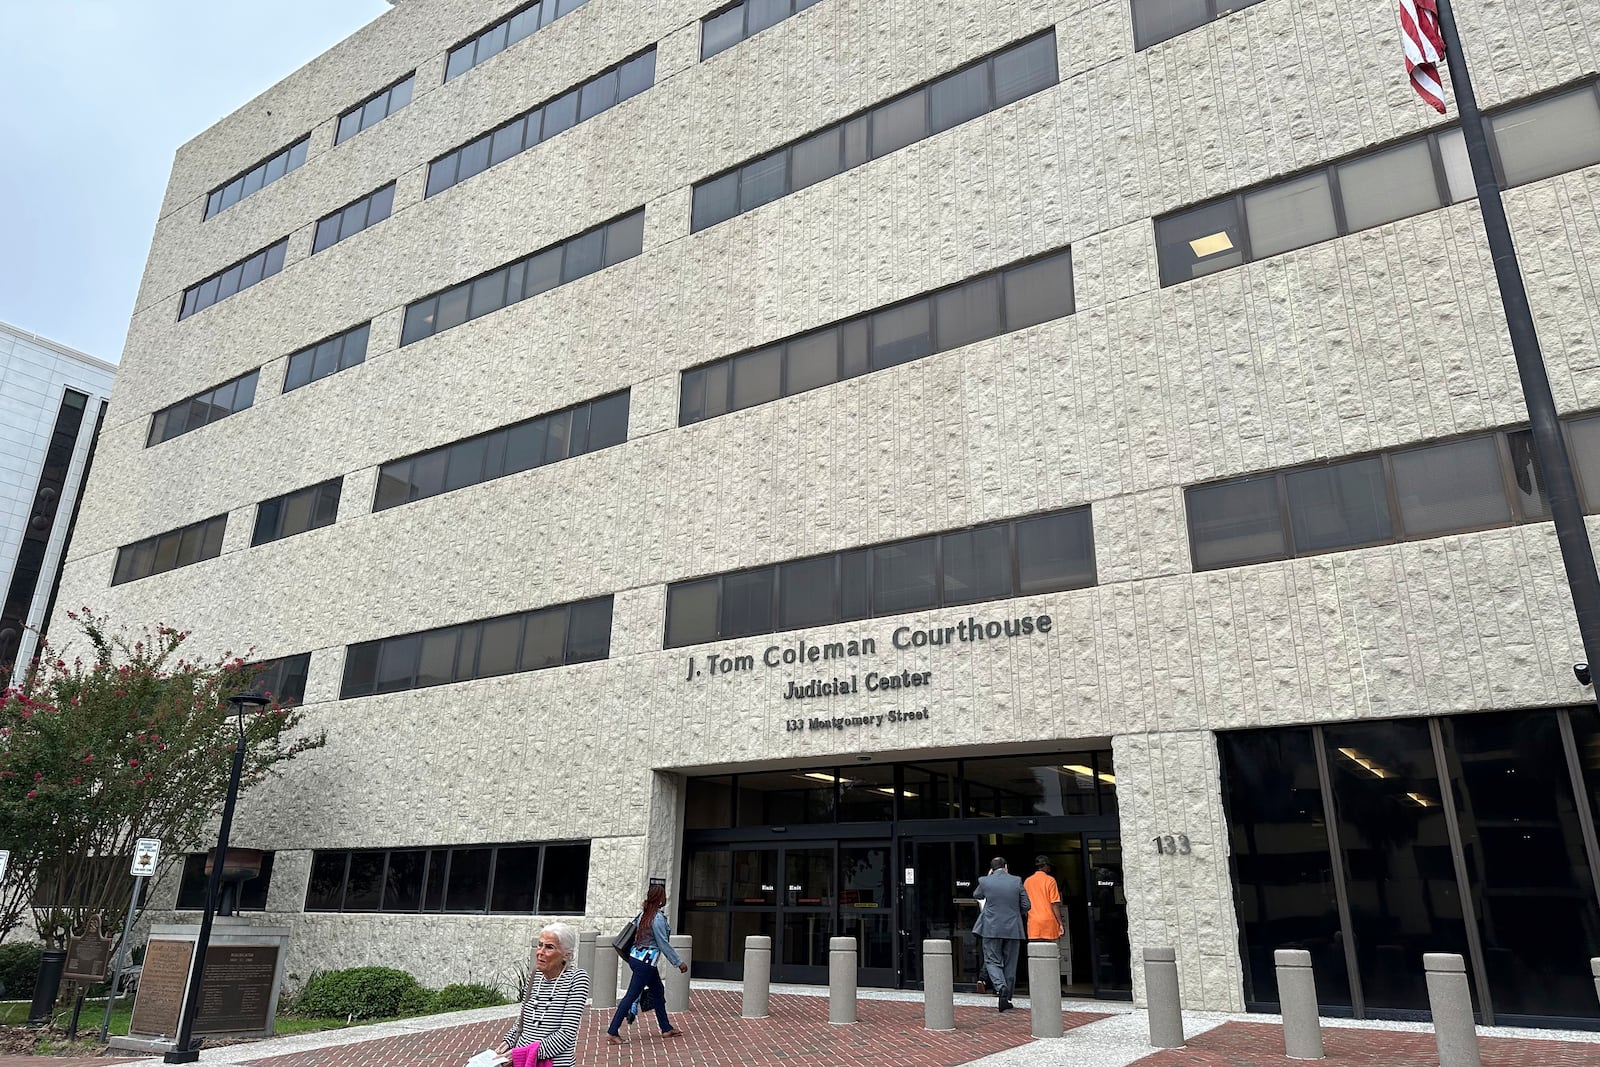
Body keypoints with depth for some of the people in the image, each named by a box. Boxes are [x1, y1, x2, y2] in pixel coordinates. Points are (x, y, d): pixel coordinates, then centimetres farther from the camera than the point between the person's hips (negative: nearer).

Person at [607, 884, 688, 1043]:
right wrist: (679, 962, -10)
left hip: (636, 957, 9)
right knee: (631, 996, -2)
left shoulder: (644, 913, 5)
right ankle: (612, 1032, 3)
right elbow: (663, 944, -17)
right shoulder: (658, 918, -19)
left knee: (658, 991, 18)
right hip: (645, 962, -9)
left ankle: (666, 1028, 27)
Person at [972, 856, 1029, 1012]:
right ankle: (1007, 998, 18)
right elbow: (1025, 906, 0)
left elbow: (976, 895, 16)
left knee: (992, 961, 6)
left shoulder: (985, 881, -4)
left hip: (992, 929, -1)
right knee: (1010, 964, 13)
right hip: (1013, 929, 2)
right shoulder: (1017, 881, -3)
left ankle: (1001, 987, -20)